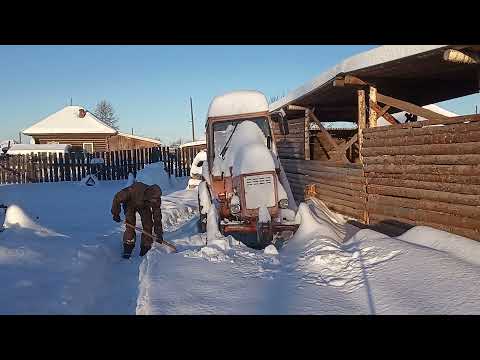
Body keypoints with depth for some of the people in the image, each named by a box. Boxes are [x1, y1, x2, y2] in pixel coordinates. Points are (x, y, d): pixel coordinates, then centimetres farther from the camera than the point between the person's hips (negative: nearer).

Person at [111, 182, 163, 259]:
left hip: (144, 206, 3)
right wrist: (116, 214, -21)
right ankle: (128, 248, -5)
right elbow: (117, 198, -29)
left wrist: (159, 233, -26)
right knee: (130, 224, -17)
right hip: (130, 203, -2)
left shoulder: (156, 198, -33)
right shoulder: (134, 190, -44)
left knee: (148, 225, -8)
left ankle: (145, 249, 3)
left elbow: (157, 216, -26)